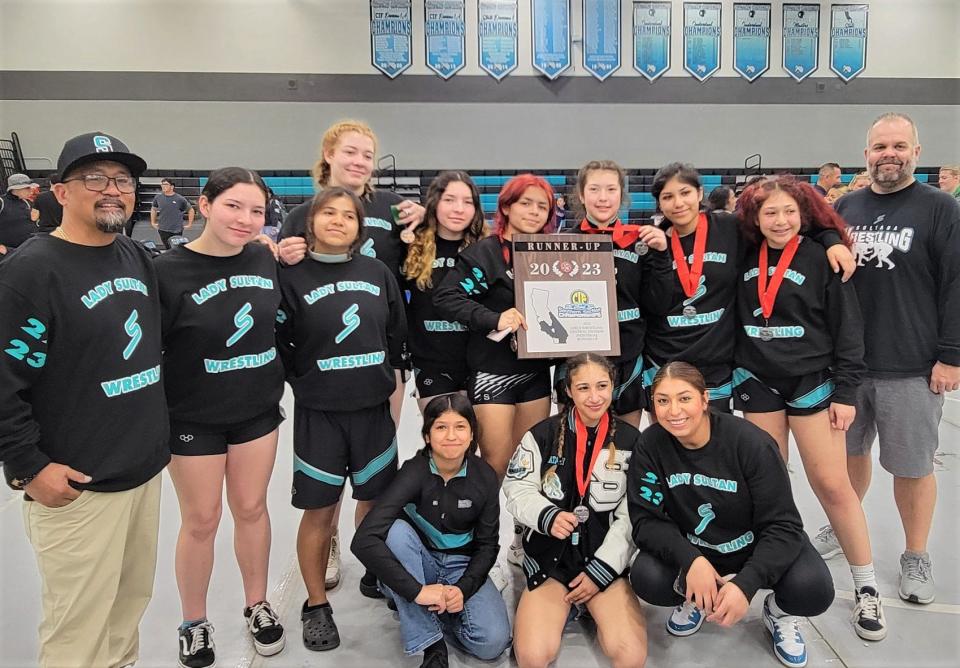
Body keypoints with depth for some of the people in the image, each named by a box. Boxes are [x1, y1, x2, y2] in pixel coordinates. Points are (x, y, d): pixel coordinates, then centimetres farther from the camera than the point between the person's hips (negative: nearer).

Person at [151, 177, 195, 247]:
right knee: (167, 248, 8)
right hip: (163, 230, 3)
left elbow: (190, 210, 3)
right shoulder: (158, 197, 3)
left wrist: (189, 224, 1)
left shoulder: (180, 199, -7)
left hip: (176, 231, -3)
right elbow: (153, 209, 20)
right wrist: (153, 222, 17)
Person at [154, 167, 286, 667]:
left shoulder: (266, 260, -5)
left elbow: (282, 323, 11)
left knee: (251, 508, 16)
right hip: (193, 418, -3)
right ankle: (194, 624, 33)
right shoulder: (167, 270, -17)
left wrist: (277, 387, 8)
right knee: (200, 521, 11)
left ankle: (257, 605, 36)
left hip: (257, 410, 3)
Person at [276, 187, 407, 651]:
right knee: (319, 509, 6)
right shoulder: (292, 278, -6)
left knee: (376, 500, 14)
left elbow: (397, 334, 10)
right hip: (319, 413, -3)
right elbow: (278, 344, -4)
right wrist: (308, 380, -3)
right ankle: (316, 605, 23)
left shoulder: (378, 273, 3)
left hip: (374, 408, 3)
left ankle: (374, 577, 37)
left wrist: (383, 377, 9)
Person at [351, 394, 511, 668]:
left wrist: (463, 588, -20)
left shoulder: (484, 477, -14)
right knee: (396, 530, -35)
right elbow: (363, 540, -34)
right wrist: (417, 591, -36)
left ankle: (430, 610, 7)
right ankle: (431, 644, -23)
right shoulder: (414, 472, -23)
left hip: (462, 567, 2)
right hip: (420, 562, -1)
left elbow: (487, 544, -3)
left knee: (493, 642, -23)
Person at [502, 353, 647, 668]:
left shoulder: (631, 441, 0)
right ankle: (562, 607, 8)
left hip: (606, 559, 0)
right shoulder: (543, 435, -3)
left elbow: (633, 516, -1)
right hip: (549, 556, 0)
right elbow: (517, 490, 0)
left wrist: (602, 569, -7)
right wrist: (547, 516, -19)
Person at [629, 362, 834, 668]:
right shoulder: (650, 445, -18)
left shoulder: (751, 443, -25)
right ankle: (696, 598, 10)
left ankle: (778, 610, 9)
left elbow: (782, 525, -23)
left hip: (759, 546, -1)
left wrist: (746, 584, -37)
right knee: (646, 579, -27)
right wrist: (690, 560, -35)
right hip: (691, 550, 2)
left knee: (813, 590, -30)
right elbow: (646, 520, -16)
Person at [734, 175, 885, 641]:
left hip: (812, 382, -3)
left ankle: (866, 585, 15)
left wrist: (846, 391, -8)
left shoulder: (821, 259, -6)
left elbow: (847, 327, -6)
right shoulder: (746, 259, 5)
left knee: (832, 484, -2)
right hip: (757, 383, 4)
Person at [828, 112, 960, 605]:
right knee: (850, 451, 16)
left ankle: (916, 558, 24)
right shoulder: (846, 208, 8)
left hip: (911, 369, -3)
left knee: (912, 467, 7)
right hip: (847, 362, 4)